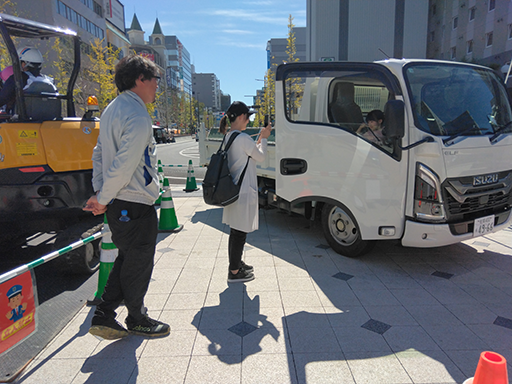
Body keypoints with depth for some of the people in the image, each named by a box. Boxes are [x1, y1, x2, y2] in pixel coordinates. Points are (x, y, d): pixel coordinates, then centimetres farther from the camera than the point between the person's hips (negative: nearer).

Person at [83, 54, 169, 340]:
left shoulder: (113, 109, 13)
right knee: (138, 264, 9)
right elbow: (124, 166, -23)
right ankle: (137, 319, 28)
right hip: (135, 206, -9)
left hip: (117, 204, 9)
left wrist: (99, 193, 11)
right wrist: (103, 200, -11)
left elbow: (99, 153, 15)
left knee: (127, 260, 21)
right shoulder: (138, 117, -19)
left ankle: (104, 316, 26)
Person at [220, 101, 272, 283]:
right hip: (244, 191, -10)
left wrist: (259, 139, 16)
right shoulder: (243, 138, -18)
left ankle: (236, 263, 34)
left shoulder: (228, 137, 11)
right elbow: (260, 157, -5)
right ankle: (234, 272, 10)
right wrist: (264, 138, 8)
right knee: (240, 232, 0)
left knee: (236, 230, 20)